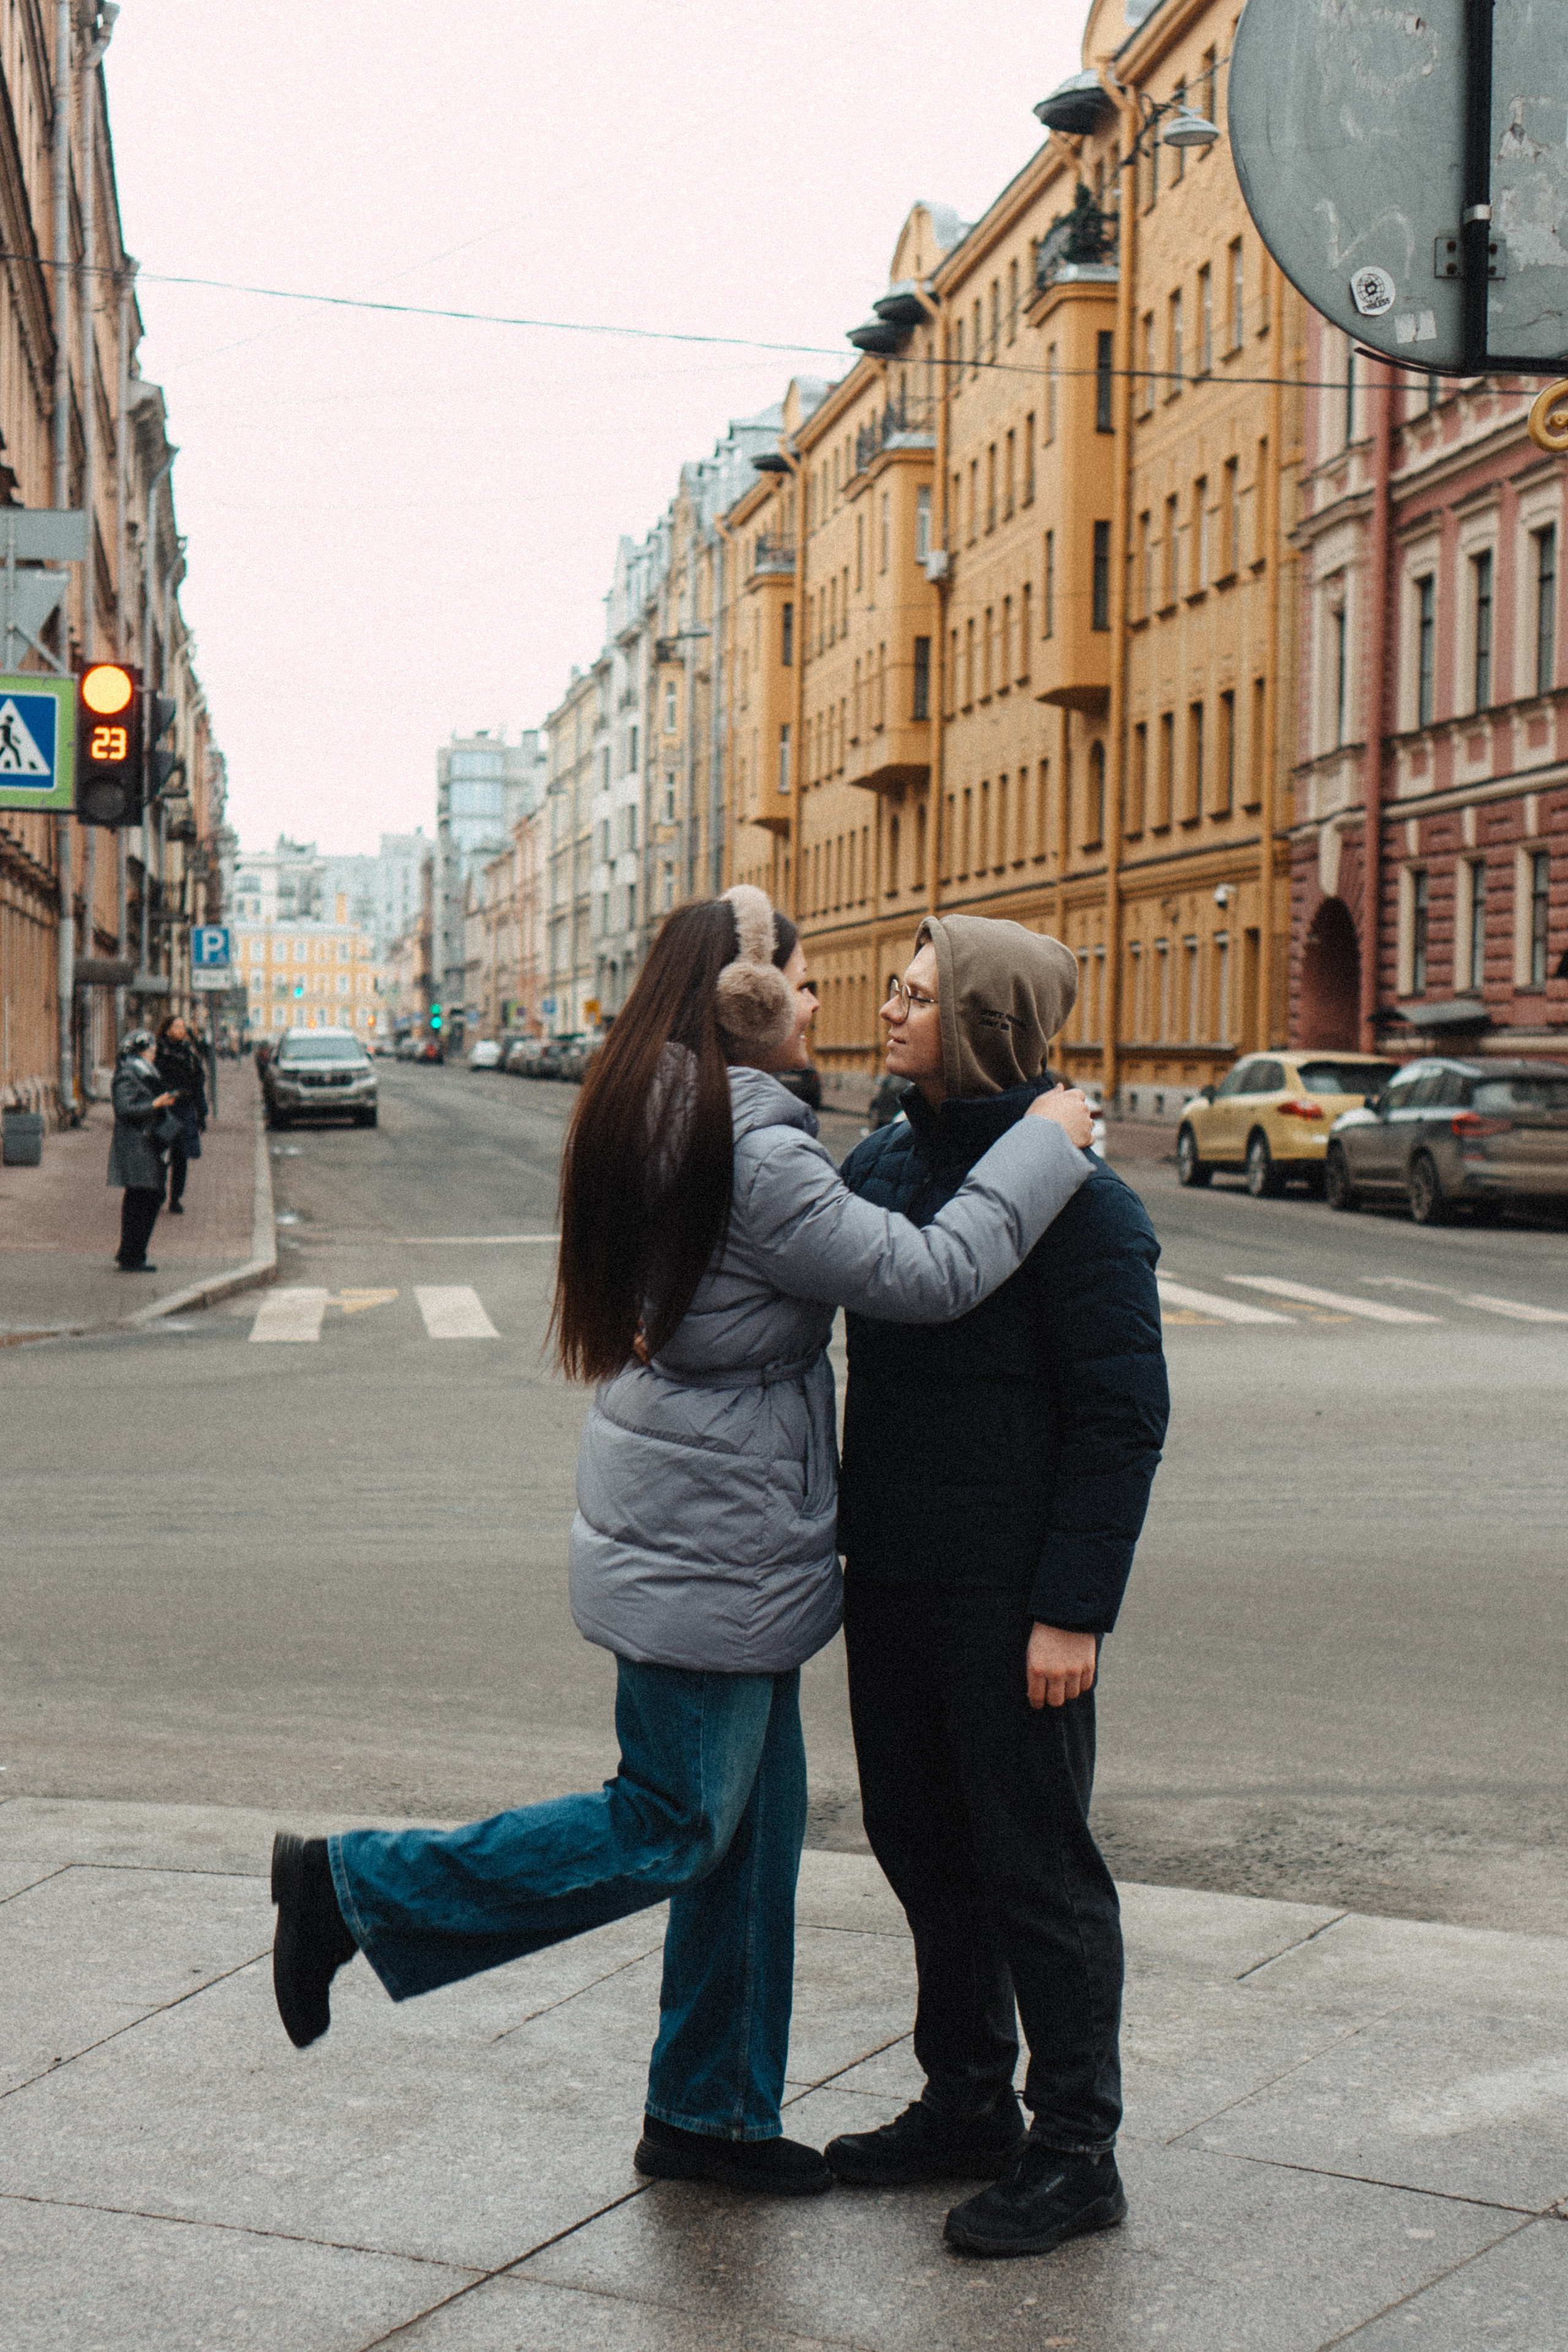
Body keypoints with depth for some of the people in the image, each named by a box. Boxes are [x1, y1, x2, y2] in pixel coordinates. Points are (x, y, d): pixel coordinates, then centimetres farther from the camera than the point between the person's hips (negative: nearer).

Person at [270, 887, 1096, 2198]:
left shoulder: (662, 1122, 8)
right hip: (707, 1547, -10)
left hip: (712, 1536, 10)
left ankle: (714, 2114, 28)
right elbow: (925, 1274, -21)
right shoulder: (751, 1151, -23)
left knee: (756, 1820, 16)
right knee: (674, 1828, 2)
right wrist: (1046, 1147, -13)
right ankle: (358, 1888, 9)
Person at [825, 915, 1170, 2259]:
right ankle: (967, 2105, 33)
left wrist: (1074, 1609, -19)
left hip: (1009, 1593, -8)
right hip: (892, 1573, 8)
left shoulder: (1079, 1202, -16)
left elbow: (1123, 1418, -16)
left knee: (1033, 1862, 2)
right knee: (923, 1844, 17)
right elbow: (799, 1306, 19)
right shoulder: (882, 1166, 7)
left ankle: (1075, 2153, 16)